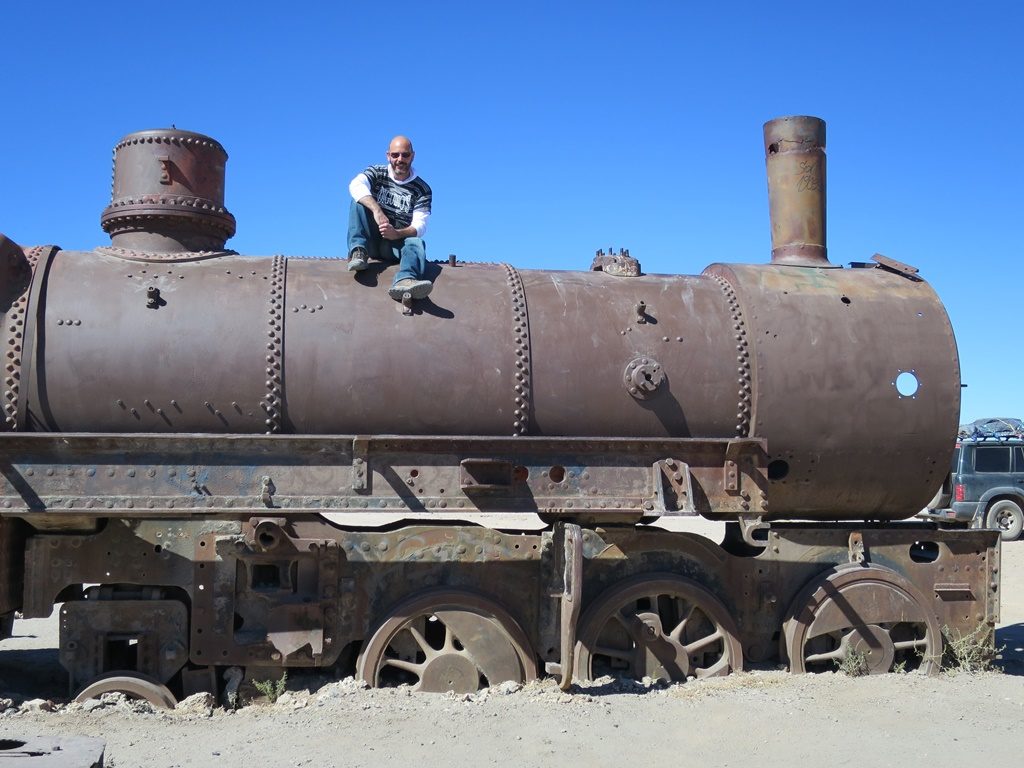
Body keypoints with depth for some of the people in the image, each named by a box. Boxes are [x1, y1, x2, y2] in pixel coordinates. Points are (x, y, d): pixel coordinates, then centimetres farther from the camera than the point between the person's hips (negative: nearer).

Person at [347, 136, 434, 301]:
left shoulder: (422, 189, 2)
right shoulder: (377, 173, 4)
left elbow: (420, 226, -11)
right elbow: (355, 185, -20)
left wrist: (396, 234, -33)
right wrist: (377, 210, -38)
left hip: (397, 243, -1)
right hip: (372, 239, 1)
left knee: (417, 243, -34)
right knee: (359, 201, -21)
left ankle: (405, 281, -69)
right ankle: (358, 252, -40)